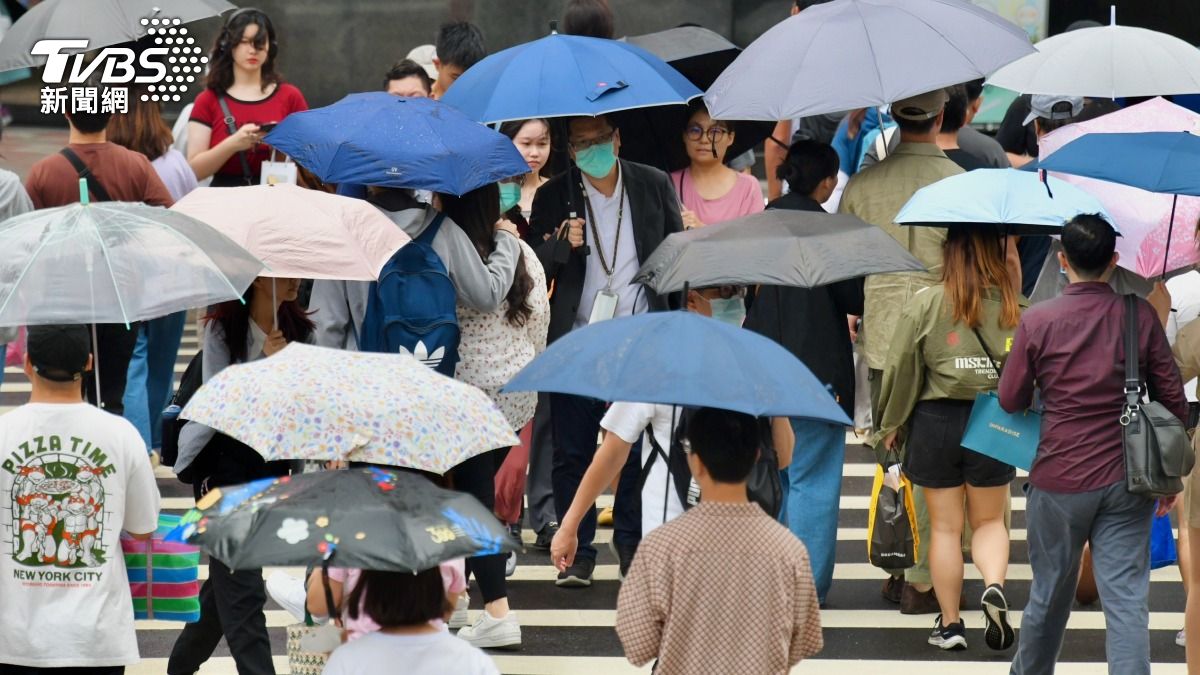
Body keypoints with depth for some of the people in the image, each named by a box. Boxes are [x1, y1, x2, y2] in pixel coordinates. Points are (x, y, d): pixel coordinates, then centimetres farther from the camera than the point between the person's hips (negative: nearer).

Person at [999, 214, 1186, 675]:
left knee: (1050, 595, 16)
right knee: (1126, 601, -3)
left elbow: (1010, 400, 0)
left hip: (1060, 481, 0)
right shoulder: (1141, 317, -4)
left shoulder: (1037, 321, -7)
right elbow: (1173, 399, 0)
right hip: (1128, 482, 0)